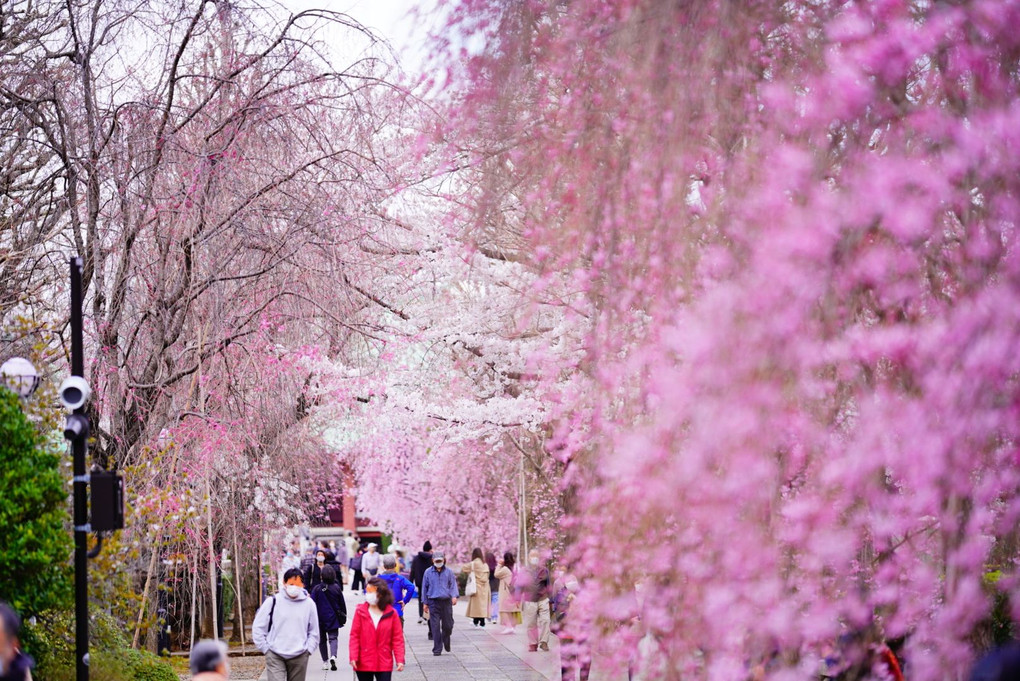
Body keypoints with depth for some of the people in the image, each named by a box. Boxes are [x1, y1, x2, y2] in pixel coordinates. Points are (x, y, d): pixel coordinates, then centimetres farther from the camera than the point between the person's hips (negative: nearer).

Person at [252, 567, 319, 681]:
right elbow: (258, 627, 3)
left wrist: (308, 649, 3)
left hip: (299, 657, 3)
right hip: (275, 657, -2)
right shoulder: (273, 602, -4)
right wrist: (265, 649, -1)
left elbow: (314, 631, 13)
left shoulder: (309, 604, 3)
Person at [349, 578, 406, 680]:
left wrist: (400, 660, -8)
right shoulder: (360, 611, -2)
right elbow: (354, 635, -2)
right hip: (364, 663, 1)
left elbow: (398, 638, -1)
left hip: (384, 663, -1)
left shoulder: (391, 613, -2)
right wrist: (353, 657, -11)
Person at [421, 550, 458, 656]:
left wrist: (454, 596, -12)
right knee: (435, 626, -6)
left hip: (446, 601, 1)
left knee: (448, 625, 5)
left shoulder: (448, 572, 7)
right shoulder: (428, 572, 6)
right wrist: (425, 603, 10)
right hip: (433, 602, -1)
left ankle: (446, 642, 34)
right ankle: (437, 649, -2)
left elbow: (453, 585, 6)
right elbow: (425, 587, 11)